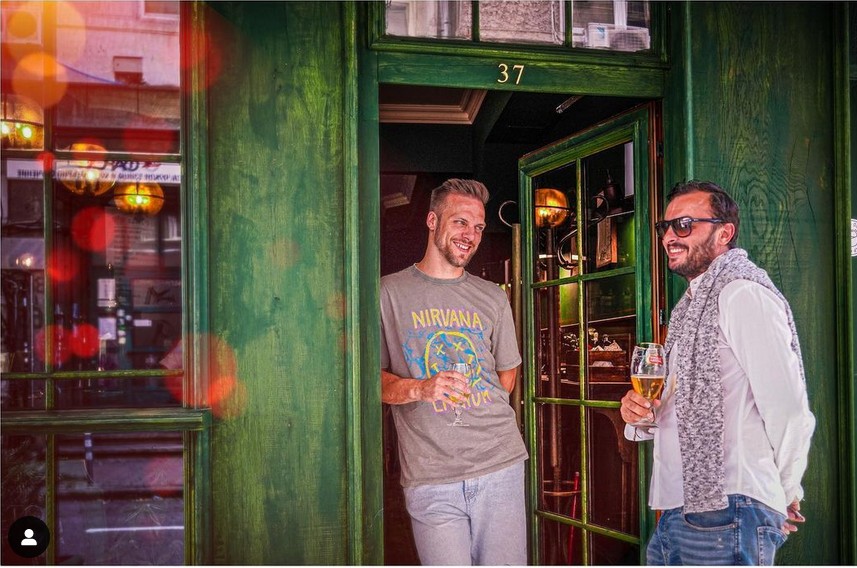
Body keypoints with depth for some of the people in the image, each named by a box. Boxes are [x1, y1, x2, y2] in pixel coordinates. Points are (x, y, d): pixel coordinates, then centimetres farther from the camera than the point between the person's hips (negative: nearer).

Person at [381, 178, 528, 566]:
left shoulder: (493, 297, 13)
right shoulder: (389, 293, 2)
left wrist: (476, 418, 11)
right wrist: (419, 389, -16)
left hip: (501, 465, 3)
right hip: (430, 477, -3)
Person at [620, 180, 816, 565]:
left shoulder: (741, 292, -12)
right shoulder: (692, 303, 19)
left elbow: (788, 409, -16)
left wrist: (786, 495, -3)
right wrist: (640, 412, 4)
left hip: (724, 515, -9)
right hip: (676, 512, 9)